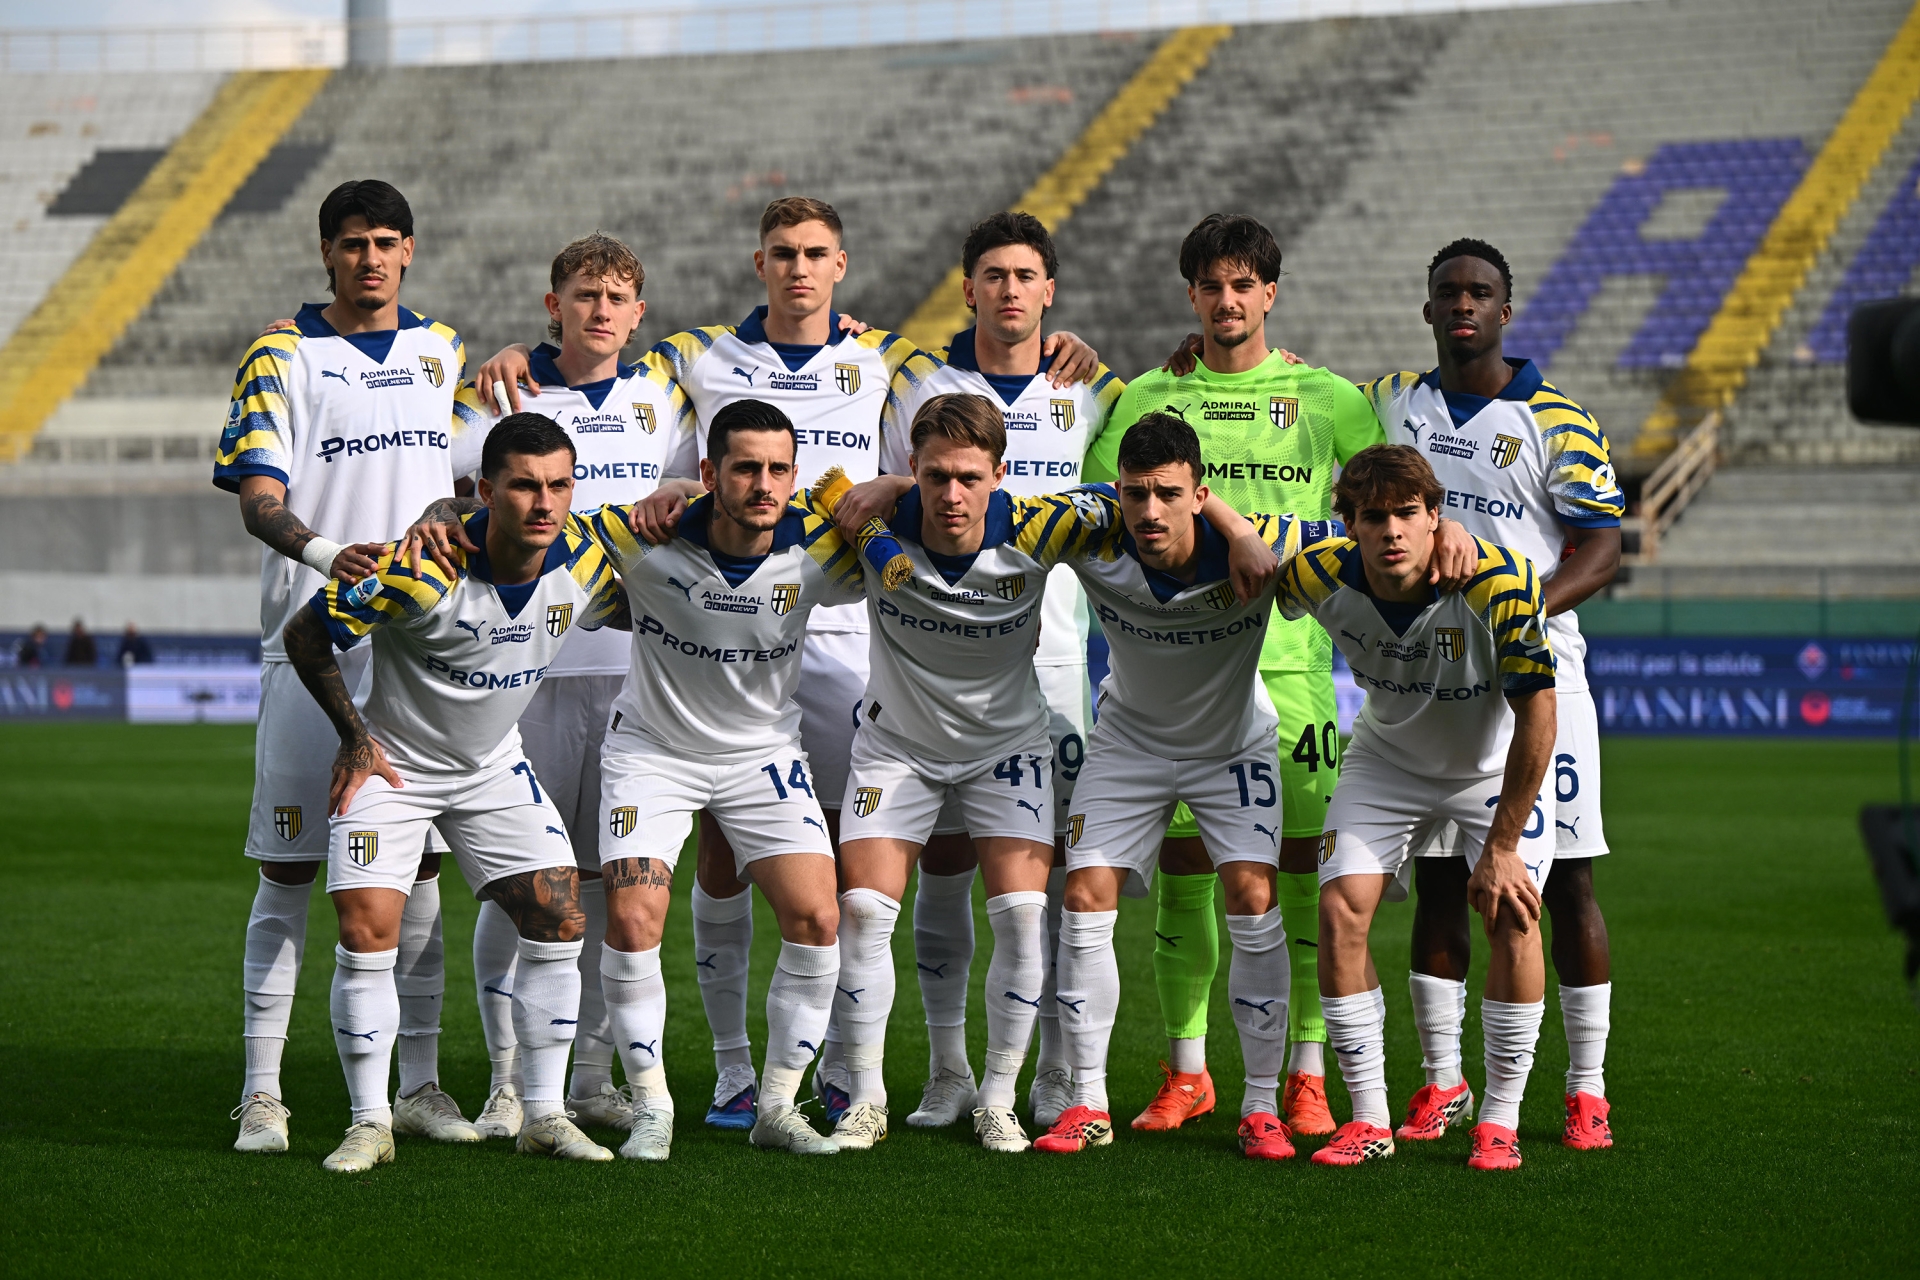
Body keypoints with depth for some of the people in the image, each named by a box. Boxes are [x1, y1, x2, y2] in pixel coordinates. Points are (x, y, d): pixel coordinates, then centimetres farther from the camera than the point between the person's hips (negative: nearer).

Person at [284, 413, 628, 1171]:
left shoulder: (583, 560, -14)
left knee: (559, 918, -5)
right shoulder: (420, 567, -30)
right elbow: (305, 636, -17)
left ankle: (544, 1115, 7)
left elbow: (634, 614, 13)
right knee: (367, 930, -15)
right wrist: (354, 737, -11)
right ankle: (369, 1122, -1)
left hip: (495, 768, 4)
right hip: (391, 766, -4)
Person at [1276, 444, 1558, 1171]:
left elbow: (1537, 714, -27)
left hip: (1497, 764, -3)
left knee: (1512, 915, -19)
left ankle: (1500, 1123, -6)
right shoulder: (1323, 578, -25)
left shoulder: (1499, 584, -34)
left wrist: (1502, 846, -25)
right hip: (1386, 761, 3)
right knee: (1341, 909, -12)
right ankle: (1370, 1119, 0)